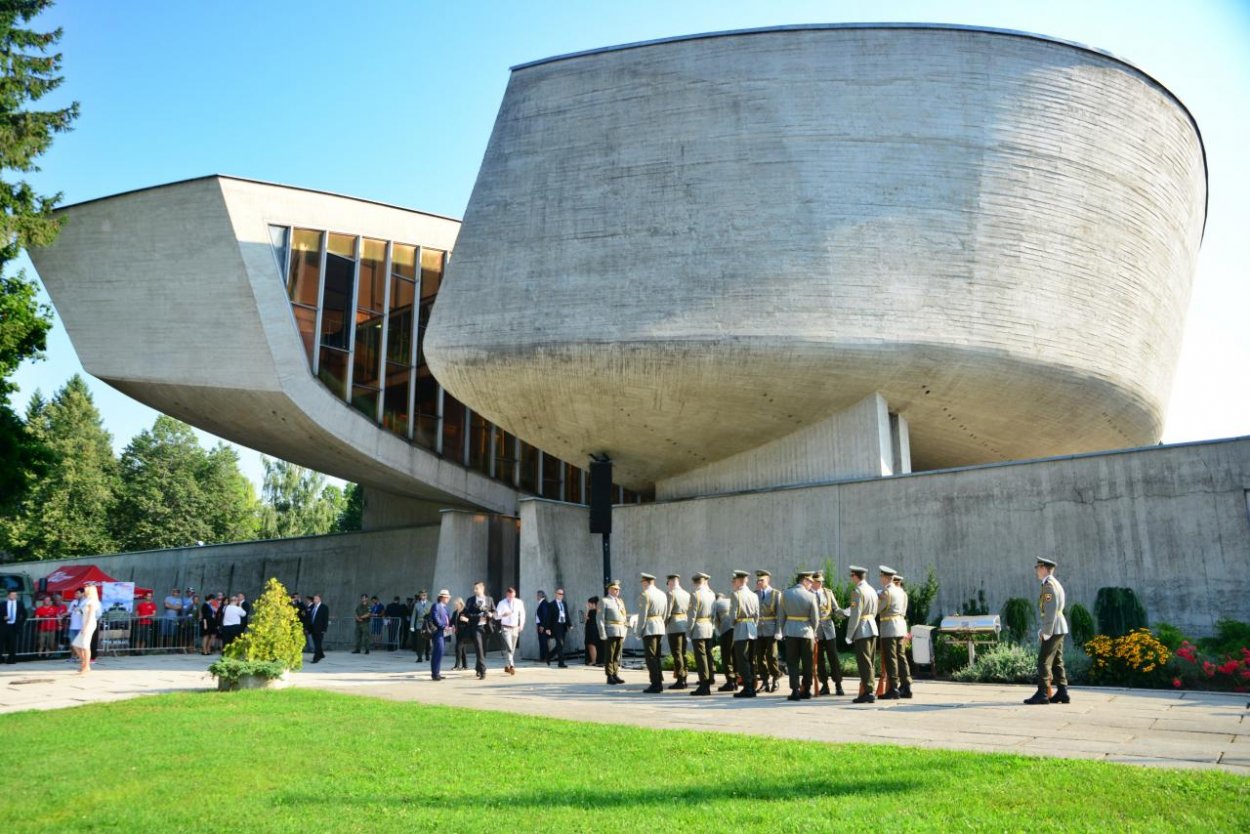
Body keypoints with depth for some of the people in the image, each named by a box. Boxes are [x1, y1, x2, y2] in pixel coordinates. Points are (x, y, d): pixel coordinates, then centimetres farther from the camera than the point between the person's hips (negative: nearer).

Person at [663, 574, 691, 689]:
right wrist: (688, 625, 15)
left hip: (674, 625, -7)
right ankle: (684, 679, 16)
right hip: (685, 624, 7)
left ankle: (680, 680, -5)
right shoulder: (687, 594, 13)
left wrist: (664, 626, -3)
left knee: (677, 654, -4)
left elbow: (667, 611, -12)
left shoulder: (671, 593, -8)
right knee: (683, 653, 13)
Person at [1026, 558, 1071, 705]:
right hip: (1058, 628, 10)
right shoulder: (1055, 583, 18)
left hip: (1053, 628, -10)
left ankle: (1042, 694, -8)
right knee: (1057, 661, 11)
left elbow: (1051, 609, -21)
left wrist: (1046, 631, -20)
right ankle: (1062, 693, 12)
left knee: (1043, 660, -8)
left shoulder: (1049, 584, -14)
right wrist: (1044, 629, 18)